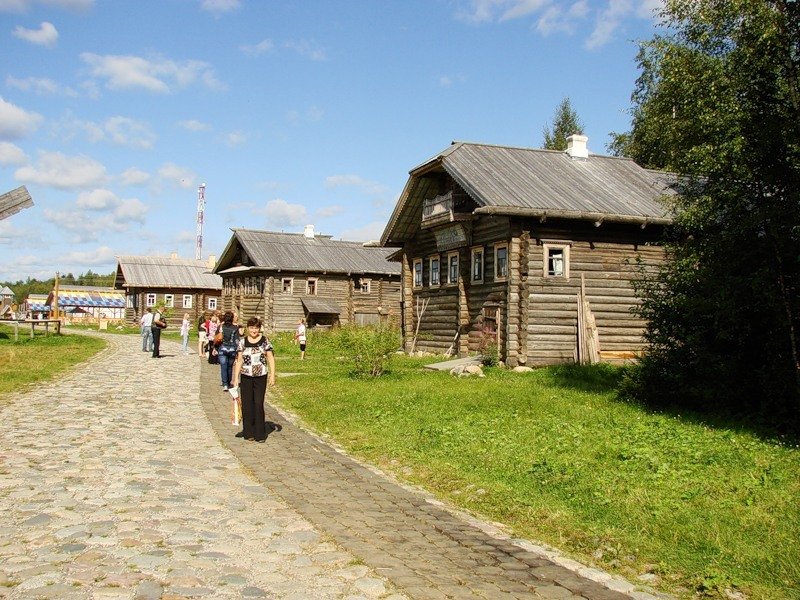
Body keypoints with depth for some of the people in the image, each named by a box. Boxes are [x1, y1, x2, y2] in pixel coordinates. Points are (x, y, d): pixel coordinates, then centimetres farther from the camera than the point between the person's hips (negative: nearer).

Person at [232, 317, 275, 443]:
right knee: (246, 404, 7)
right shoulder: (242, 341, 5)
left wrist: (272, 375, -6)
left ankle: (260, 434, 7)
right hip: (246, 377, 2)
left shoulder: (265, 340, -1)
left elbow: (271, 359, 0)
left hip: (261, 377, -2)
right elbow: (239, 360, 7)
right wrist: (236, 378, 3)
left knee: (258, 405, -1)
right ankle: (248, 432, 19)